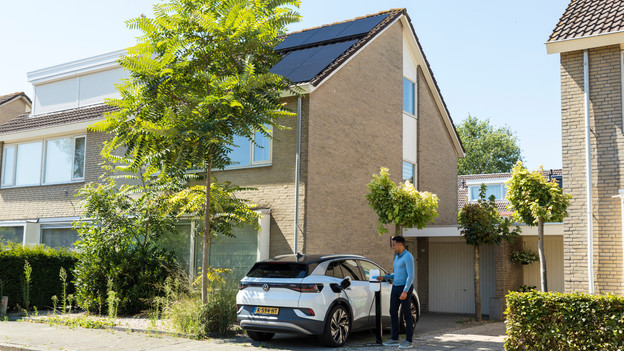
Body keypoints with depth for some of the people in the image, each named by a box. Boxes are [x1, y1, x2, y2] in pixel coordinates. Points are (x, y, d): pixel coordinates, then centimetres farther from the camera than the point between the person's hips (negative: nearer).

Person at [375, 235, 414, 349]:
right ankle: (394, 339, 14)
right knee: (393, 313, 7)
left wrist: (405, 291, -27)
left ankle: (408, 341, 5)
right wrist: (384, 277, 12)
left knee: (407, 314, -3)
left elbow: (410, 276, -21)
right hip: (395, 288, 9)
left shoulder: (408, 257, -15)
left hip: (405, 288, -9)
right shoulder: (397, 257, 15)